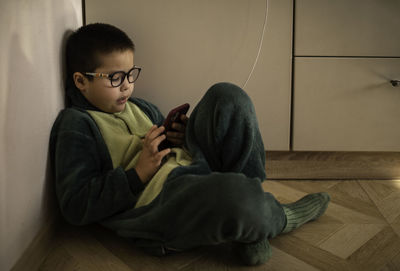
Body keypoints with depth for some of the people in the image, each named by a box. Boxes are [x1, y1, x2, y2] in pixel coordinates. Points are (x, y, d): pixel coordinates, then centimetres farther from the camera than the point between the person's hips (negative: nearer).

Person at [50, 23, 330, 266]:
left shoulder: (141, 107, 27)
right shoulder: (75, 124, 1)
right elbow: (75, 206, -8)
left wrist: (188, 137, 8)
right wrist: (138, 174, -16)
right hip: (156, 201, -9)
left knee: (227, 96, -6)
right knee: (233, 193, -40)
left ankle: (248, 232, -12)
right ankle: (281, 218, 2)